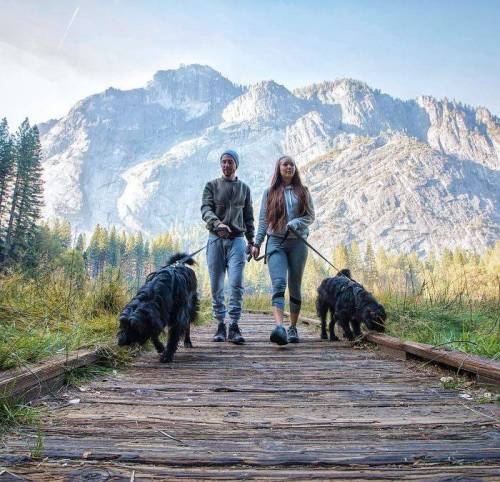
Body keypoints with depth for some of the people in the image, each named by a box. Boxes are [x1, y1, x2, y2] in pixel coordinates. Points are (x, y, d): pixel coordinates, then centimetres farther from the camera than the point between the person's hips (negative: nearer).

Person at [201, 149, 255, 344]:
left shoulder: (244, 188, 15)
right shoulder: (211, 186, 9)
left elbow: (248, 217, 17)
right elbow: (205, 210, -6)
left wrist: (251, 241, 11)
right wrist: (217, 223, -25)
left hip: (237, 240, 0)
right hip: (215, 240, 0)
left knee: (236, 283, -12)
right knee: (216, 286, 3)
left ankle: (234, 327, -7)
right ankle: (220, 325, 13)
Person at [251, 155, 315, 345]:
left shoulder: (303, 191, 13)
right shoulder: (269, 192, 12)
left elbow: (310, 216, 8)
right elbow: (263, 220, 10)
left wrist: (294, 224, -11)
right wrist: (257, 243, 3)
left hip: (298, 242, 1)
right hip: (276, 242, -1)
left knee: (295, 286, 5)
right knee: (278, 284, -17)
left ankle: (293, 328, 16)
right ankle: (279, 328, -30)